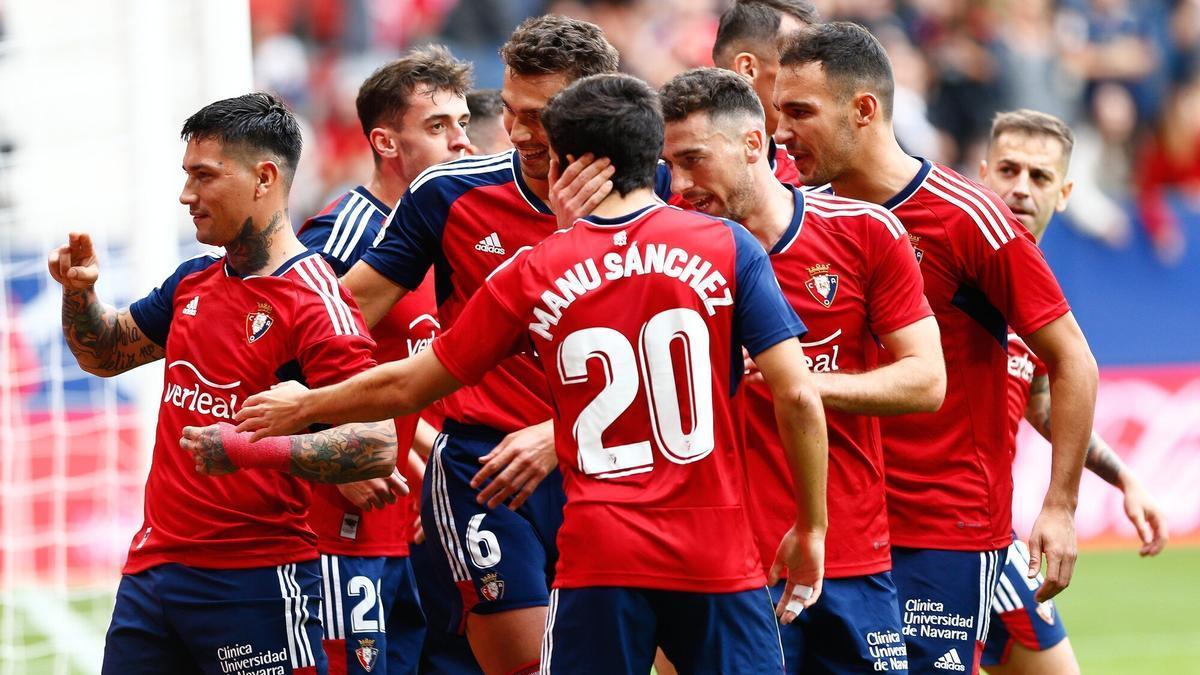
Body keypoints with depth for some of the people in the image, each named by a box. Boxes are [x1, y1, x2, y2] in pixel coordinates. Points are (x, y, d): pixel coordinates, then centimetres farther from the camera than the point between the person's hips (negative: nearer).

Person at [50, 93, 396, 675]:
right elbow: (105, 355, 28)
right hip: (151, 568, 8)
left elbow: (379, 445, -22)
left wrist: (252, 449, -31)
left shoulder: (313, 302, -13)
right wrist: (79, 293, 8)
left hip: (255, 583, -8)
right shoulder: (193, 284, 12)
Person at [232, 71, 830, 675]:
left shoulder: (532, 276, 3)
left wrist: (302, 407, 30)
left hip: (597, 562, 1)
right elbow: (798, 397, -7)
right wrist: (811, 529, 4)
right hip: (719, 558, -1)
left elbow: (407, 386, 12)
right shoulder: (727, 247, -1)